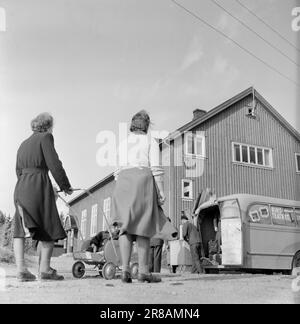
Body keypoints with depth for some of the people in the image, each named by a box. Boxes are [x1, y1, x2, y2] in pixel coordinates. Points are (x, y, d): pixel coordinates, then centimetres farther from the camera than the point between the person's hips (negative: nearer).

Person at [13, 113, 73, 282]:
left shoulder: (23, 144, 21)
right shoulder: (45, 138, -1)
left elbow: (18, 171, 20)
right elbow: (54, 164, -10)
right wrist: (65, 186, -1)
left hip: (21, 187, 7)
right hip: (39, 186, -7)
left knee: (21, 229, 2)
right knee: (49, 229, 3)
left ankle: (21, 269, -5)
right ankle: (45, 269, 4)